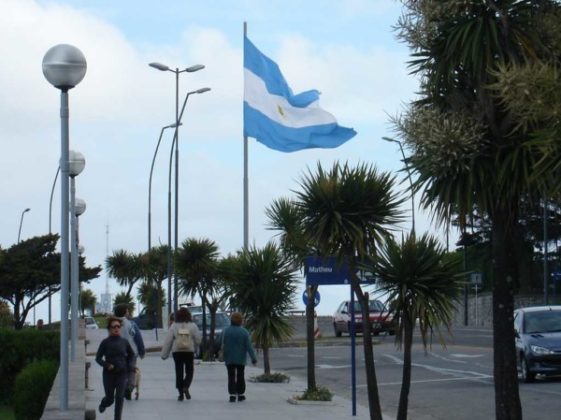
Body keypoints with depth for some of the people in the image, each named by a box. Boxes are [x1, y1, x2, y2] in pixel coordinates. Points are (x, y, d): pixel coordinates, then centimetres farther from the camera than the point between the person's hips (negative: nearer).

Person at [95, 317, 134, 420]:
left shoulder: (124, 342, 1)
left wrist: (129, 365, 5)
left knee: (119, 398, -6)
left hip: (121, 373, 1)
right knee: (110, 399, 8)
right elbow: (98, 358, -2)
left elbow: (131, 354, 18)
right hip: (109, 374, -1)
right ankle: (103, 404, 43)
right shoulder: (105, 342, -6)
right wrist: (106, 365, -17)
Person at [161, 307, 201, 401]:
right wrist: (194, 347, 19)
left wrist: (164, 354, 3)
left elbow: (167, 341, -3)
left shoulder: (174, 326, -3)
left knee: (179, 372, 7)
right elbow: (198, 340, -2)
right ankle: (186, 387, -13)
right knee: (189, 371, 11)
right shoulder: (192, 326, -4)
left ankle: (181, 393, 7)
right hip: (189, 352, 0)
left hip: (177, 352, 1)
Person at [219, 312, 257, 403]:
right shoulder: (244, 332, -11)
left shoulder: (225, 331, -6)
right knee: (240, 376, 12)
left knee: (231, 377, 3)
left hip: (229, 358, 0)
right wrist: (254, 359, -10)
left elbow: (221, 344, 0)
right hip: (241, 358, 0)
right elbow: (249, 347, -13)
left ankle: (232, 395, -6)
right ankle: (241, 395, 17)